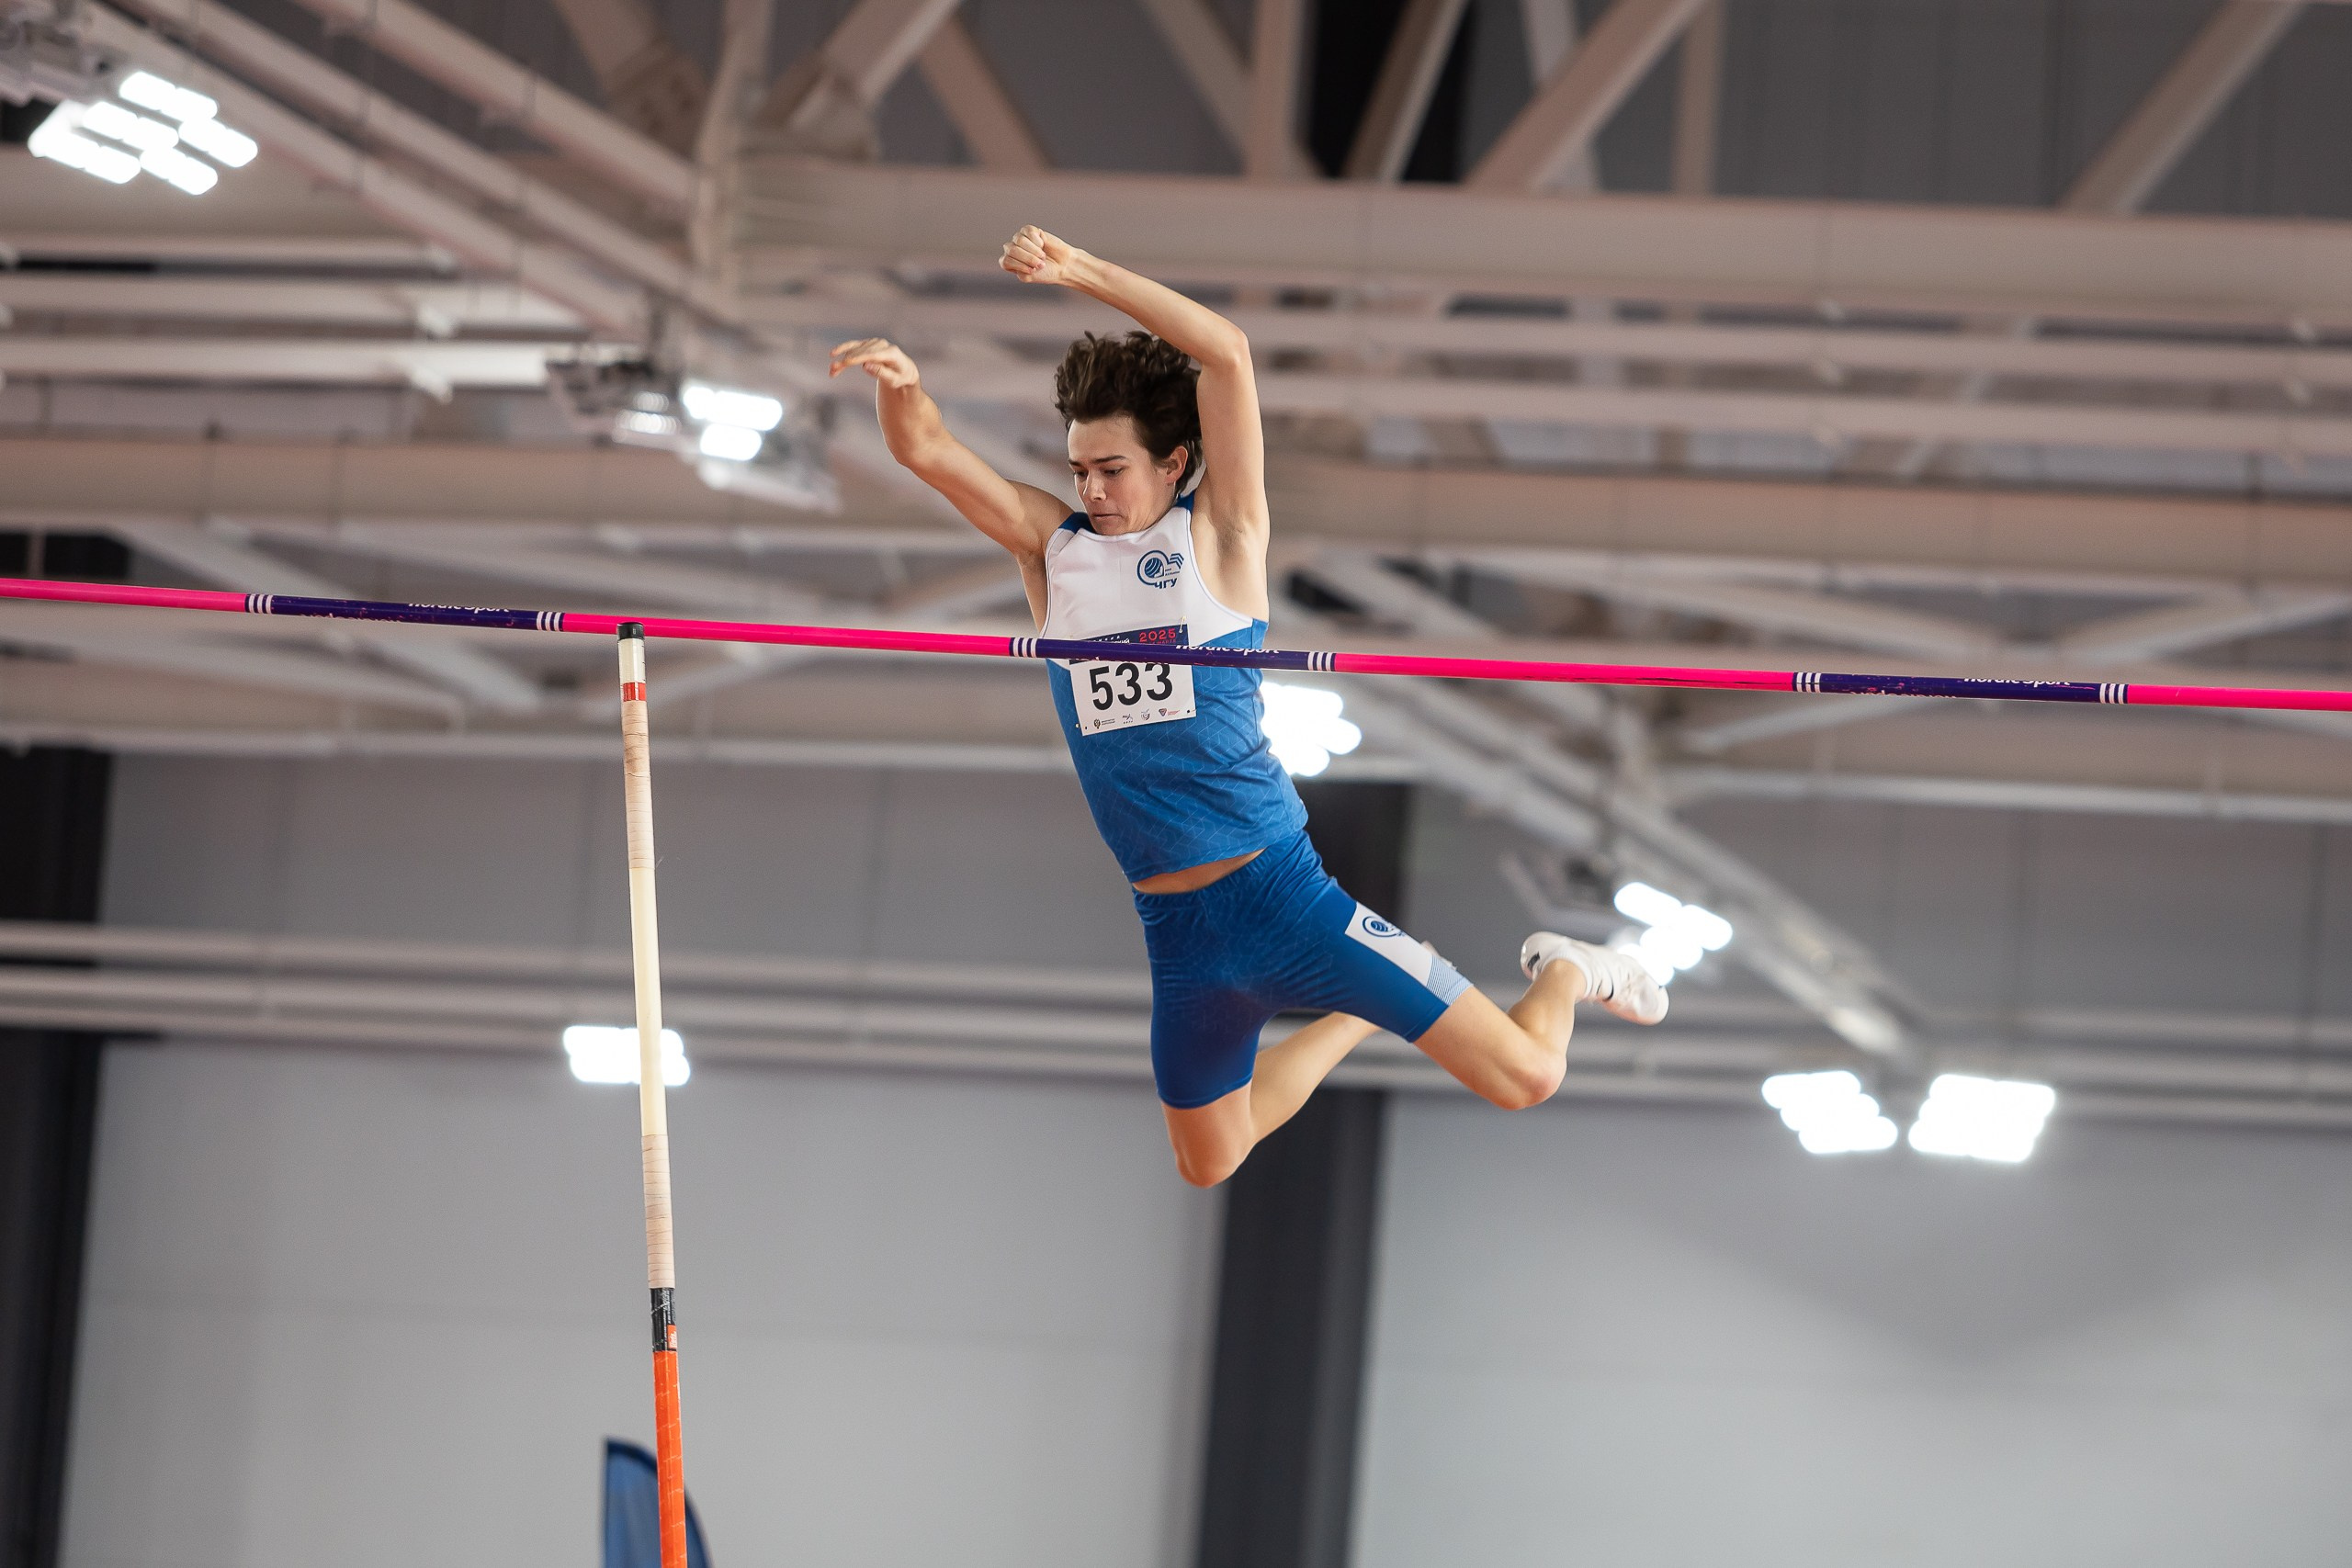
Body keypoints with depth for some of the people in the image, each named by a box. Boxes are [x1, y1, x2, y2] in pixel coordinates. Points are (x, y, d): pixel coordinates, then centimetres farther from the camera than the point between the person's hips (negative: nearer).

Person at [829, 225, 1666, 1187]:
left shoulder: (1218, 533, -5)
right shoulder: (1053, 547, 7)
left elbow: (1226, 354, -18)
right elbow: (925, 451, -1)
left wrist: (1081, 271, -21)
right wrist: (900, 382, -23)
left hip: (1281, 890, -5)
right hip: (1176, 927, 5)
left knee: (1526, 1080, -8)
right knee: (1208, 1166, 22)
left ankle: (1564, 974, 27)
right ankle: (1355, 1020, 45)